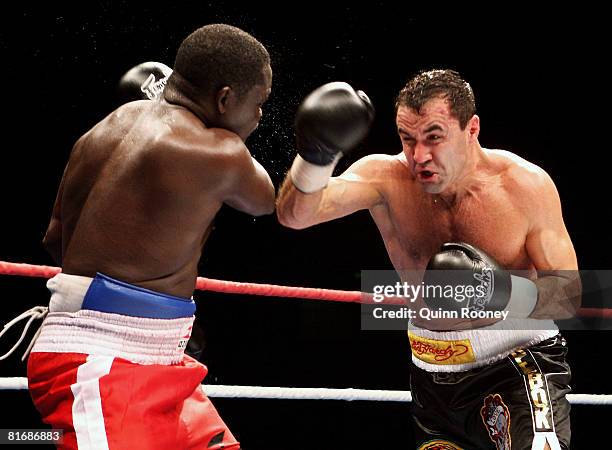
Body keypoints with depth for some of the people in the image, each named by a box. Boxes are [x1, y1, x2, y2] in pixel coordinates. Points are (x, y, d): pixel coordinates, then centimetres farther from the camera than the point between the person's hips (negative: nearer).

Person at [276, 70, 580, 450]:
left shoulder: (526, 185, -12)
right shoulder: (386, 177, -10)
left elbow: (571, 294, -9)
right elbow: (295, 215, -26)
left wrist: (501, 290, -29)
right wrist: (316, 155, -47)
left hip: (521, 364, -3)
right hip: (433, 373, 3)